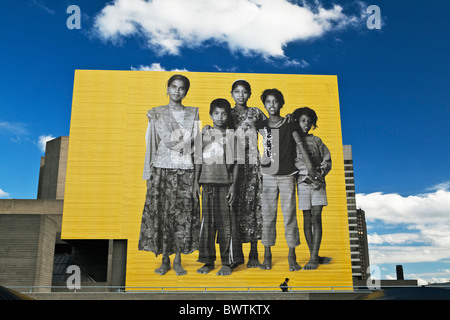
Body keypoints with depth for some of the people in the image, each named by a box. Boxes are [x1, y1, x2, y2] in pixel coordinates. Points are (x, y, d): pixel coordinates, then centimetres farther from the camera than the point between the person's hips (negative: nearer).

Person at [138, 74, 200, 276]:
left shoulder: (193, 114, 12)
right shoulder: (157, 114, 7)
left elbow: (194, 142, 6)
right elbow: (167, 140, -4)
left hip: (185, 171, 1)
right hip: (163, 169, -1)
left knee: (183, 214, 0)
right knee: (162, 212, -2)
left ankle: (178, 261, 10)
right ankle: (165, 260, 9)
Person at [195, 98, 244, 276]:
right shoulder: (205, 133, 10)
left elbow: (235, 163, 3)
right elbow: (199, 159, 12)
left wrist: (234, 185, -5)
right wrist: (196, 181, 6)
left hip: (225, 183, -2)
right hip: (207, 183, 2)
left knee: (226, 222, -2)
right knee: (207, 221, 5)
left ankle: (228, 262, 7)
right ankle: (208, 261, 15)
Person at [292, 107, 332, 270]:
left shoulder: (316, 140, 11)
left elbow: (327, 159, 12)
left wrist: (322, 170, -7)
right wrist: (308, 173, -14)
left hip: (318, 183, 1)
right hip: (303, 183, -1)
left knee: (316, 218, -7)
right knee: (307, 220, 3)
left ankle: (314, 257, -6)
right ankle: (314, 256, 12)